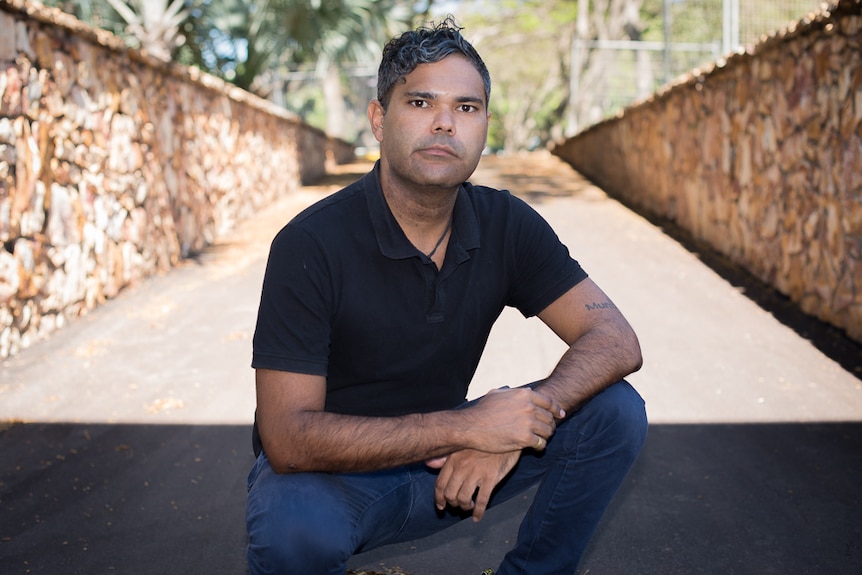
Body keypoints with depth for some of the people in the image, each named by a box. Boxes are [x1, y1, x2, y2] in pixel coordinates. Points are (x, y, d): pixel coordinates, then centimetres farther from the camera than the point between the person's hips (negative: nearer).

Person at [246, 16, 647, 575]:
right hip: (336, 472, -4)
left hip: (448, 464, 4)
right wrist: (466, 426, -34)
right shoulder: (310, 245, -22)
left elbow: (616, 341, -10)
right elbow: (287, 436, -27)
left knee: (615, 412, -12)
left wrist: (511, 427, -28)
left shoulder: (507, 225, -7)